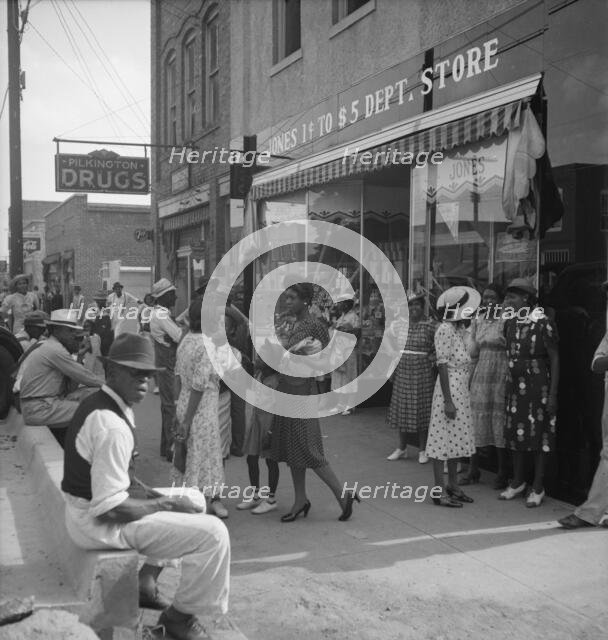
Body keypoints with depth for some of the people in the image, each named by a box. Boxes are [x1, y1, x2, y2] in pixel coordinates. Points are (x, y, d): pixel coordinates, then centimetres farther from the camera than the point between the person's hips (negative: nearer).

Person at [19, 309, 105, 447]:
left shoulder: (48, 348, 16)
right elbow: (85, 377, -12)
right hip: (39, 409, -10)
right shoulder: (55, 350, -14)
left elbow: (69, 389, 10)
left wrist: (79, 356, 2)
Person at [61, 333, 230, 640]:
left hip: (87, 509, 10)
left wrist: (148, 494, 6)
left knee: (191, 500, 23)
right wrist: (167, 504, -16)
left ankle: (145, 582, 28)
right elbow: (109, 507, -28)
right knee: (213, 532, -15)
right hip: (100, 524, -10)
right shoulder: (111, 425, -27)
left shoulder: (96, 404, 5)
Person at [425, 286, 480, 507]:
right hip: (449, 387, -9)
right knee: (444, 438, -2)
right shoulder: (445, 330, -15)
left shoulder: (461, 328, 11)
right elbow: (442, 365, -17)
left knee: (457, 438, 15)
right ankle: (440, 491, 6)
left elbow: (465, 361, 12)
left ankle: (453, 485, 26)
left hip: (462, 389, 9)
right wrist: (447, 401, -19)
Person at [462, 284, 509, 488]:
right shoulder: (477, 321, 11)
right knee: (476, 421, 7)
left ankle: (502, 474, 11)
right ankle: (473, 469, 18)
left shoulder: (506, 321, -5)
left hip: (500, 378, -5)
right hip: (479, 376, 5)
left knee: (500, 423, 0)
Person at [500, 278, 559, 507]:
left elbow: (555, 359, -10)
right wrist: (508, 385, 9)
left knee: (539, 435, 2)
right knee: (515, 432, 11)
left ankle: (538, 488, 13)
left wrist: (553, 394, -14)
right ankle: (518, 482, 27)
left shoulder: (543, 324, -12)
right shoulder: (510, 323, 5)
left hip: (538, 386, -6)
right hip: (515, 385, 6)